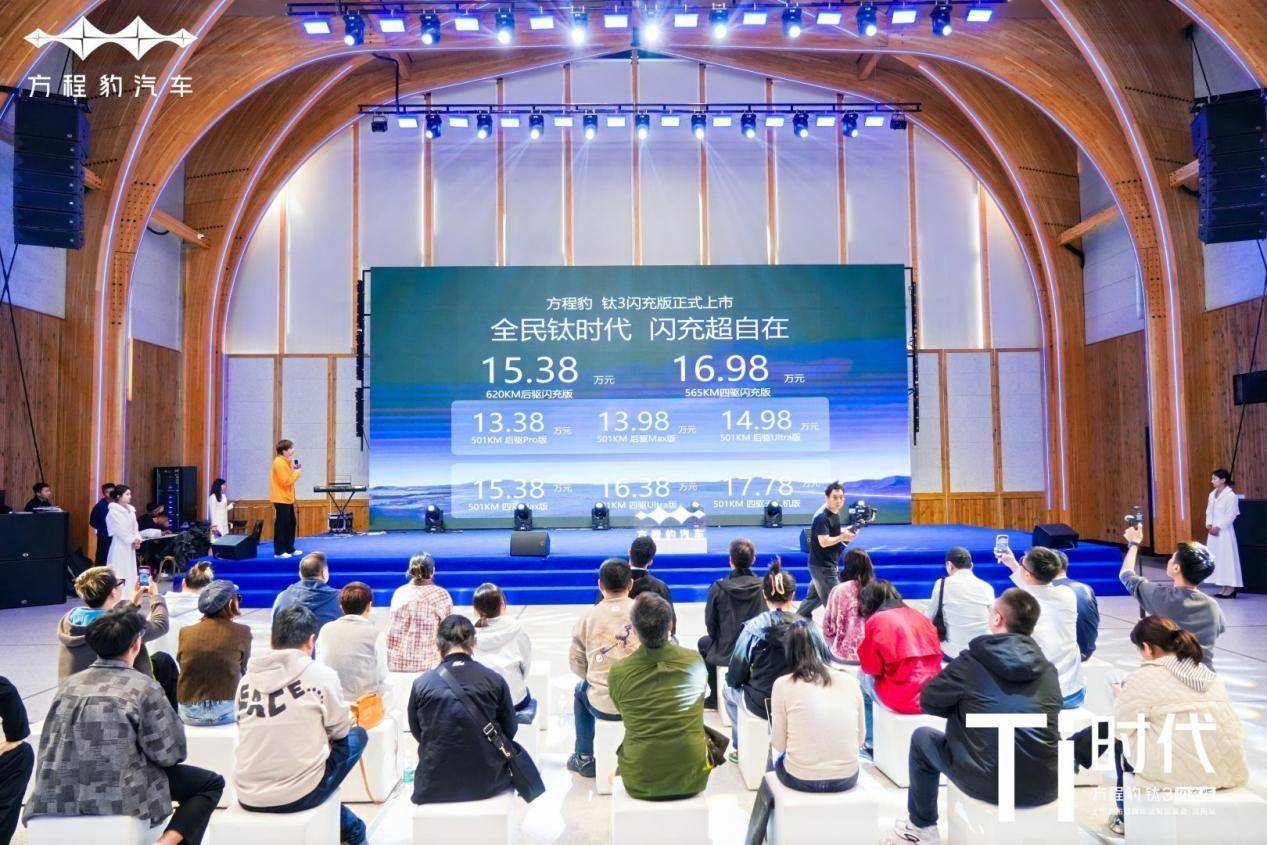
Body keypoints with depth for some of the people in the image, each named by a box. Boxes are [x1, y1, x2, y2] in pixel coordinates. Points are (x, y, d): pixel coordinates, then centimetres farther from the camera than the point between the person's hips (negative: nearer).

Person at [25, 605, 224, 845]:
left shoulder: (70, 683, 7)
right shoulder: (143, 686, -10)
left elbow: (49, 747, 11)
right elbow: (170, 753, -9)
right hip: (117, 799, -7)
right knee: (211, 783, 9)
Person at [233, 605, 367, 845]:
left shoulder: (246, 679, 4)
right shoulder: (321, 674, -8)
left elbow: (268, 734, 12)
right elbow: (339, 729, 4)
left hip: (247, 796, 5)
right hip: (298, 795, -5)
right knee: (357, 735, 19)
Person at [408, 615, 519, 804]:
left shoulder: (421, 684, -8)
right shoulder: (494, 680, -9)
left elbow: (417, 733, 7)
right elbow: (509, 731, 3)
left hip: (435, 788, 1)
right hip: (488, 783, 0)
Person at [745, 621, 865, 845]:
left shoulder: (783, 684, -8)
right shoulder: (850, 681, -1)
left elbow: (778, 745, -3)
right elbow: (859, 739, 8)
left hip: (801, 779, -2)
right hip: (847, 778, 3)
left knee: (767, 784, 32)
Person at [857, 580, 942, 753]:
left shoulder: (877, 620, -4)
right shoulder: (919, 616, 12)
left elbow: (870, 668, -2)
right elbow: (936, 654, 19)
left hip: (902, 699, -6)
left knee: (862, 677, 22)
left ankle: (870, 742, 23)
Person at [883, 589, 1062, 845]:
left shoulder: (972, 661, -8)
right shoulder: (1048, 670, 4)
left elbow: (928, 701, 3)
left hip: (988, 784, -4)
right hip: (1046, 788, 5)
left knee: (922, 737, 21)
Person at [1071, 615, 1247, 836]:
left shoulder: (1143, 678, -8)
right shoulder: (1209, 674, 12)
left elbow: (1118, 729, -2)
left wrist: (1122, 697, 17)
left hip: (1183, 773, -6)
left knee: (1123, 740, 19)